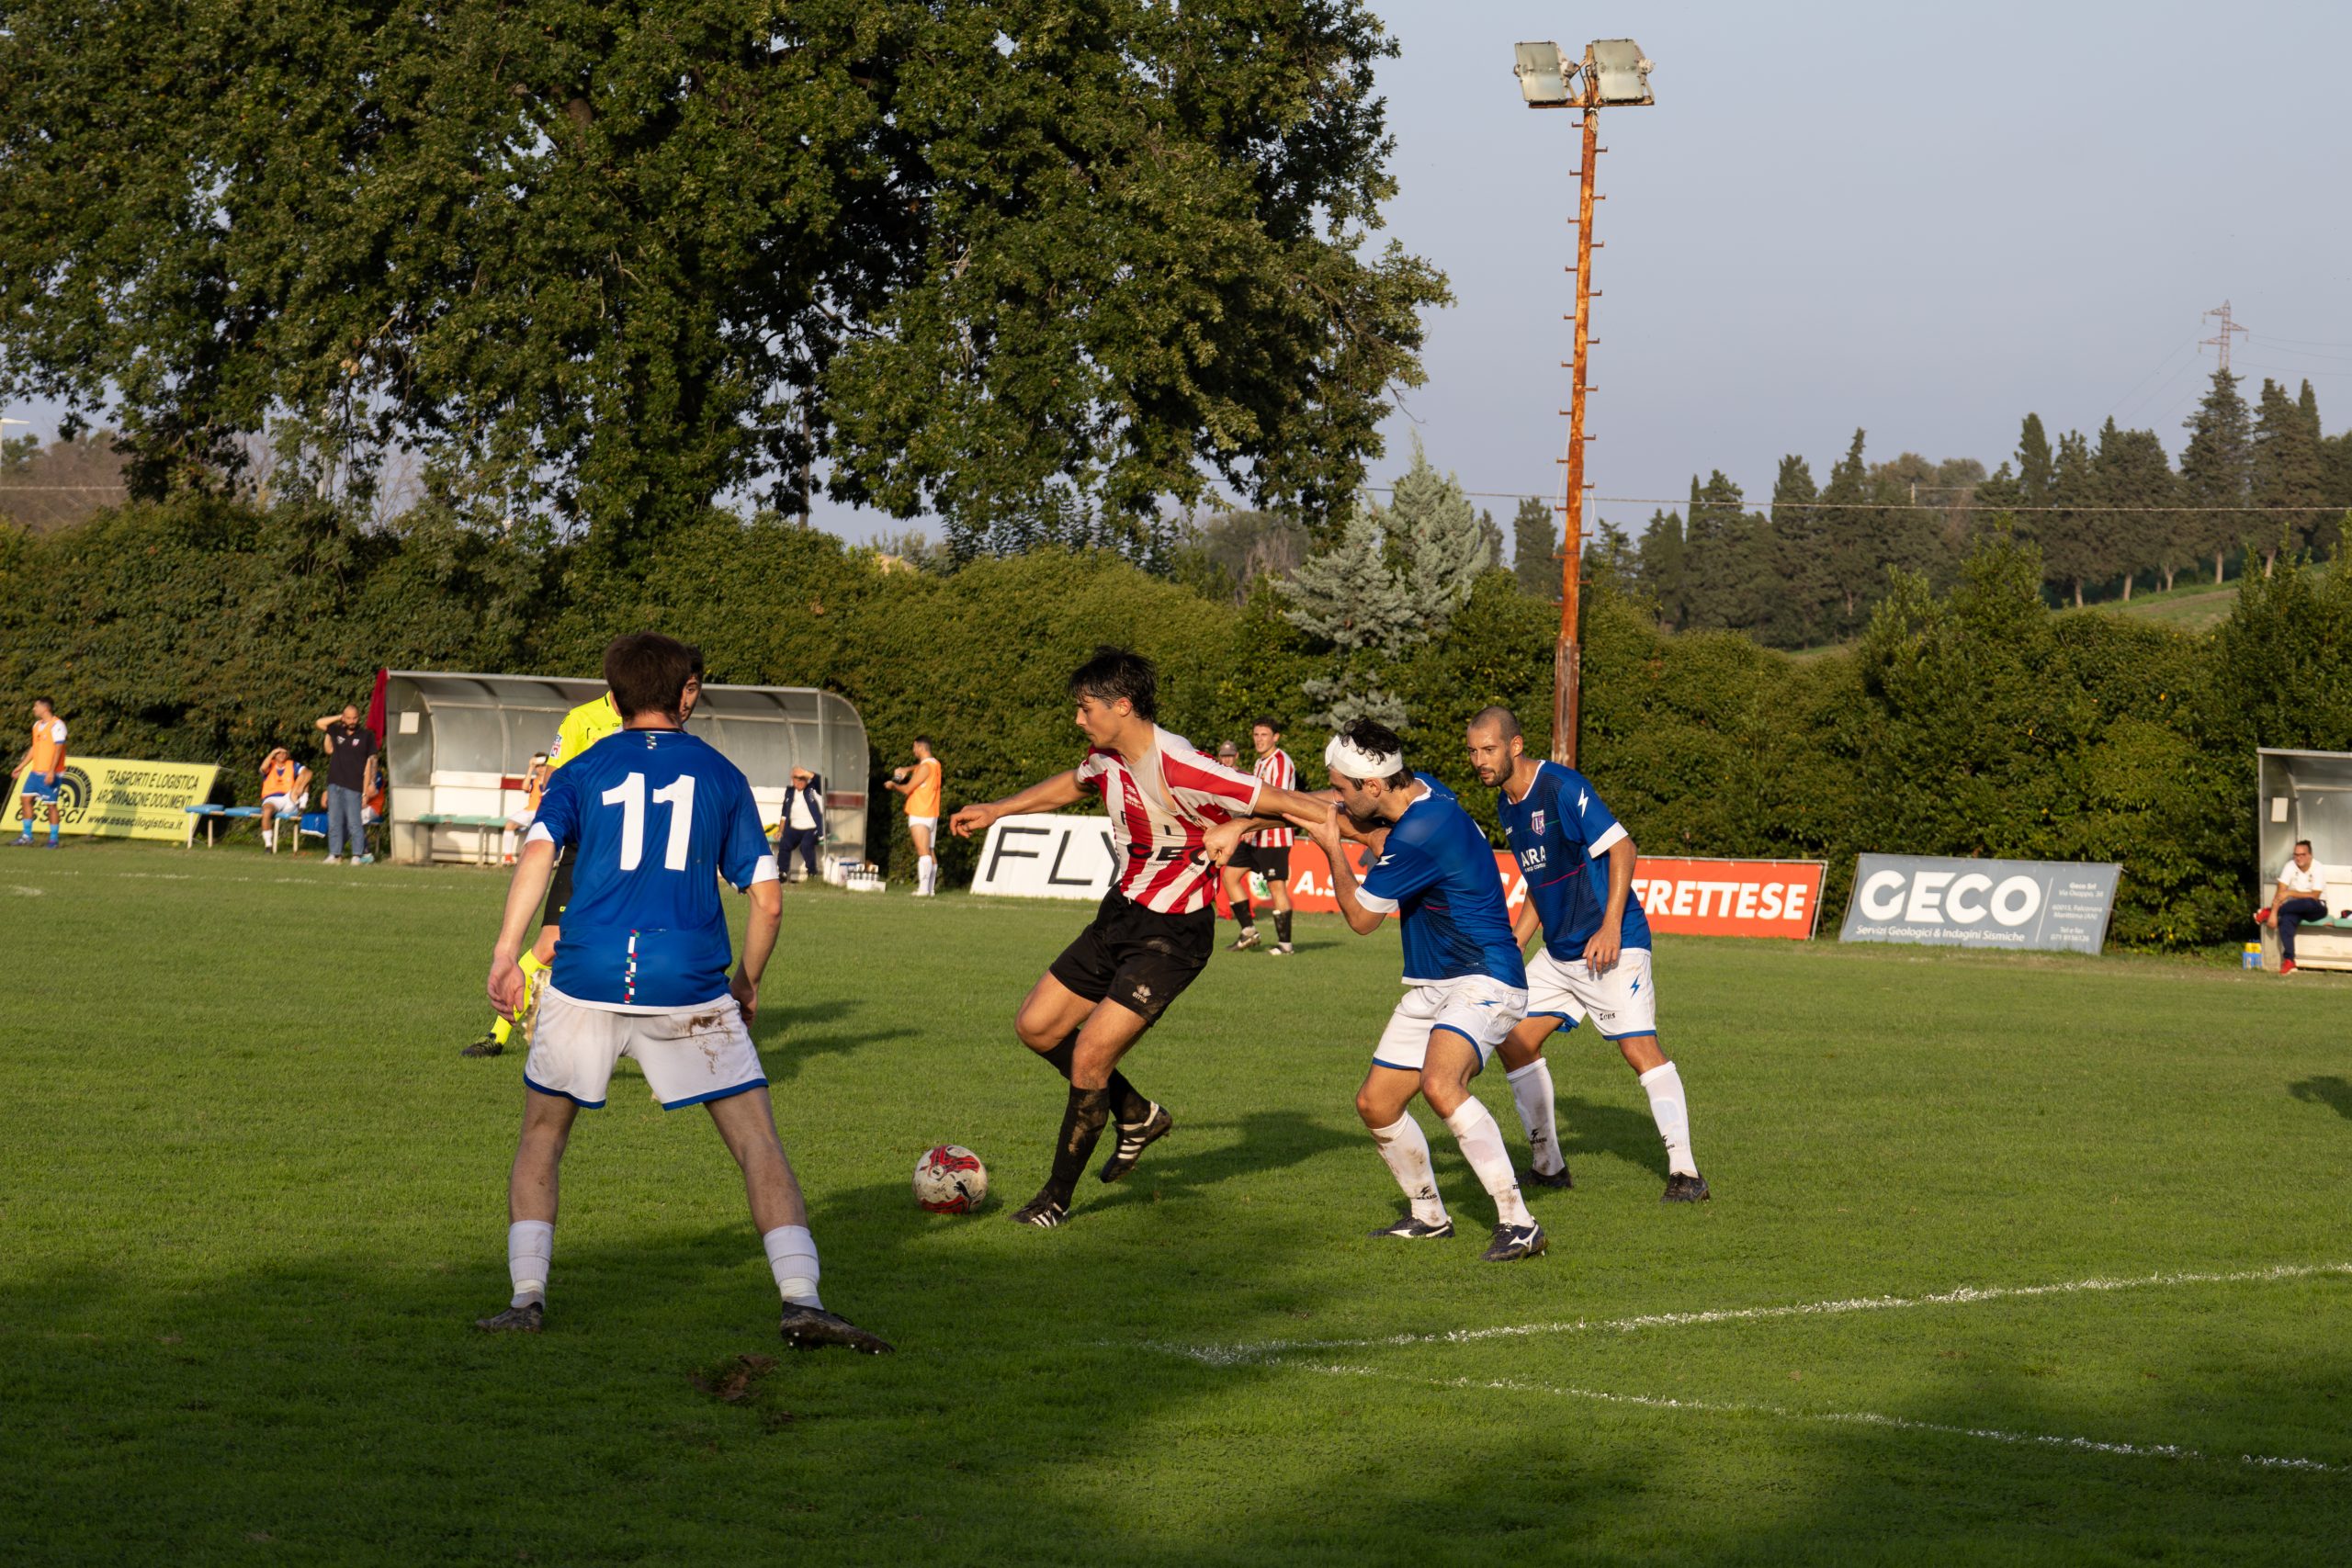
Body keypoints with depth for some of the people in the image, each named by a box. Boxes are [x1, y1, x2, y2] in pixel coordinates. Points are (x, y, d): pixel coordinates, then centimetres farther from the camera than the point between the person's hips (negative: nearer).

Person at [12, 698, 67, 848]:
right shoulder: (37, 725, 15)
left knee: (51, 804, -4)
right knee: (25, 799, 5)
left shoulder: (56, 725, -11)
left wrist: (51, 772, -23)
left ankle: (53, 839, 3)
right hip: (35, 772, 8)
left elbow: (58, 749, -17)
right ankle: (27, 835, 13)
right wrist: (21, 766, 22)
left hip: (49, 774, -8)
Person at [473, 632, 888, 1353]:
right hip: (690, 988, -1)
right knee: (759, 1143, 2)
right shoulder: (722, 777, 14)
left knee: (541, 1138, 19)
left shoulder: (581, 774, 14)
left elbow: (539, 851, -5)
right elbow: (766, 900, 10)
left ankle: (527, 1297, 7)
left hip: (586, 980, 1)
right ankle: (801, 1299, -13)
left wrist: (506, 953, -11)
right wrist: (747, 984, 24)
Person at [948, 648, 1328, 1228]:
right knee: (1036, 1026, 9)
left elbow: (1287, 804, -25)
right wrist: (996, 810, 29)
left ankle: (1057, 1197, 5)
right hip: (1120, 914, 9)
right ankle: (1137, 1116, 29)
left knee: (1090, 1055, -12)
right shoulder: (1108, 756, -1)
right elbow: (1072, 785, 24)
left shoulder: (1182, 771, -27)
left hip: (1171, 936, -9)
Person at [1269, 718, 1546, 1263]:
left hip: (1484, 982, -10)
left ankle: (1518, 1223, -31)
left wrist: (1331, 847, 0)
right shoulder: (1418, 790, 3)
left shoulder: (1422, 832, -25)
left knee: (1440, 1084, -34)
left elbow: (1360, 916, -12)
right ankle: (1429, 1215, 30)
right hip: (1431, 987, 10)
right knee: (1376, 1104, 10)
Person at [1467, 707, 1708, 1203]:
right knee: (1515, 1042, 6)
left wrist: (1611, 928, -24)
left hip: (1612, 944, -9)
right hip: (1558, 952, 9)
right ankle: (1547, 1165, 16)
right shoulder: (1507, 805, 11)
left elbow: (1621, 847, -18)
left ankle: (1685, 1173, -13)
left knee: (1640, 1049, -17)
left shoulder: (1563, 787, -16)